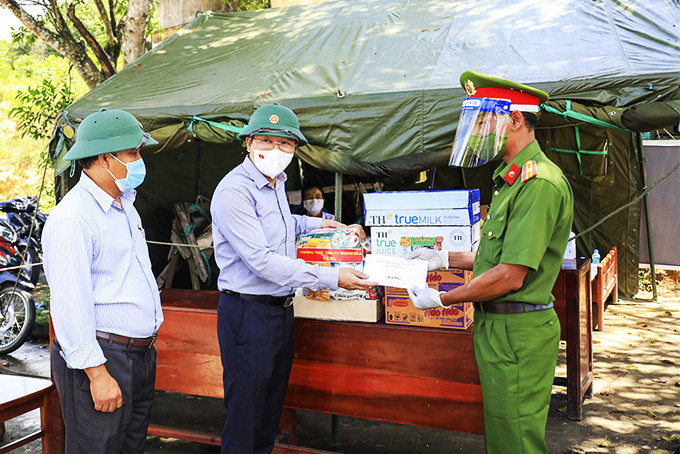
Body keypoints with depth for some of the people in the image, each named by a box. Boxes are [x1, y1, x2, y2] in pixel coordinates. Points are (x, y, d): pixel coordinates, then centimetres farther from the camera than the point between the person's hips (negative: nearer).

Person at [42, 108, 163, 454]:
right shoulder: (72, 219, -18)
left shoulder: (126, 208, 15)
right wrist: (97, 373, -23)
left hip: (141, 353, 9)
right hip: (101, 358, -9)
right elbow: (70, 305, -22)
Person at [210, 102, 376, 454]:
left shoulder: (275, 184, 11)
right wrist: (331, 278, -27)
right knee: (245, 414, -1)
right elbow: (261, 260, -26)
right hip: (248, 313, -9)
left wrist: (317, 223, 21)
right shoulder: (234, 191, -19)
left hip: (281, 308, 9)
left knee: (272, 403, 19)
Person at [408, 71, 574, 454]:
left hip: (517, 332, -10)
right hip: (499, 327, 10)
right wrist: (447, 259, 19)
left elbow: (511, 276, -23)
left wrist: (440, 300, -13)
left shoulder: (539, 182, -19)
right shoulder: (513, 178, 15)